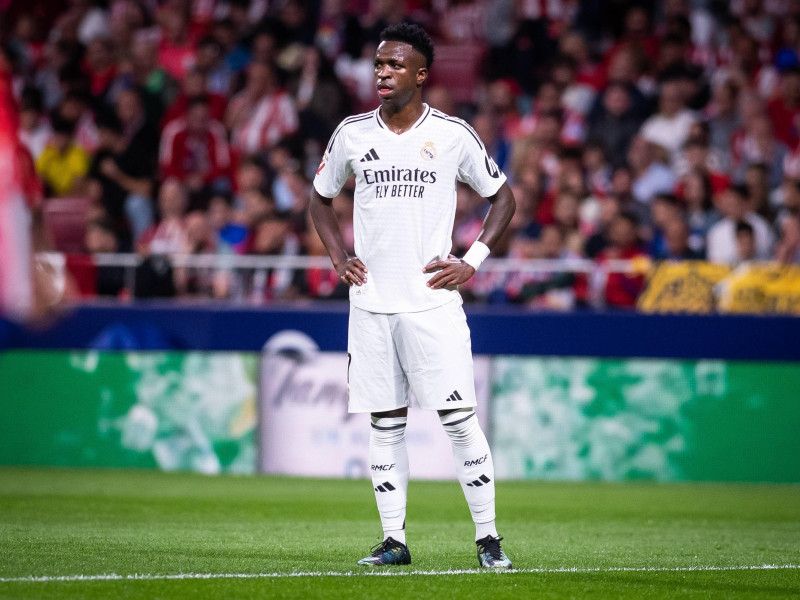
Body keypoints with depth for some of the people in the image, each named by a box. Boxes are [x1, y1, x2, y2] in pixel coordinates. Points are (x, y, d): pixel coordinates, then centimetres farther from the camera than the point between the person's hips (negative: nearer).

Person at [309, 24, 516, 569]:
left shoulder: (454, 135, -1)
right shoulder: (353, 134, 6)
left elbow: (503, 197, 9)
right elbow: (321, 197, 22)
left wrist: (473, 261, -2)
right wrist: (339, 257, 8)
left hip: (432, 299, -3)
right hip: (370, 304, 3)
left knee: (460, 418, -7)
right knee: (385, 424, 5)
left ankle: (488, 537, -1)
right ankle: (394, 540, 10)